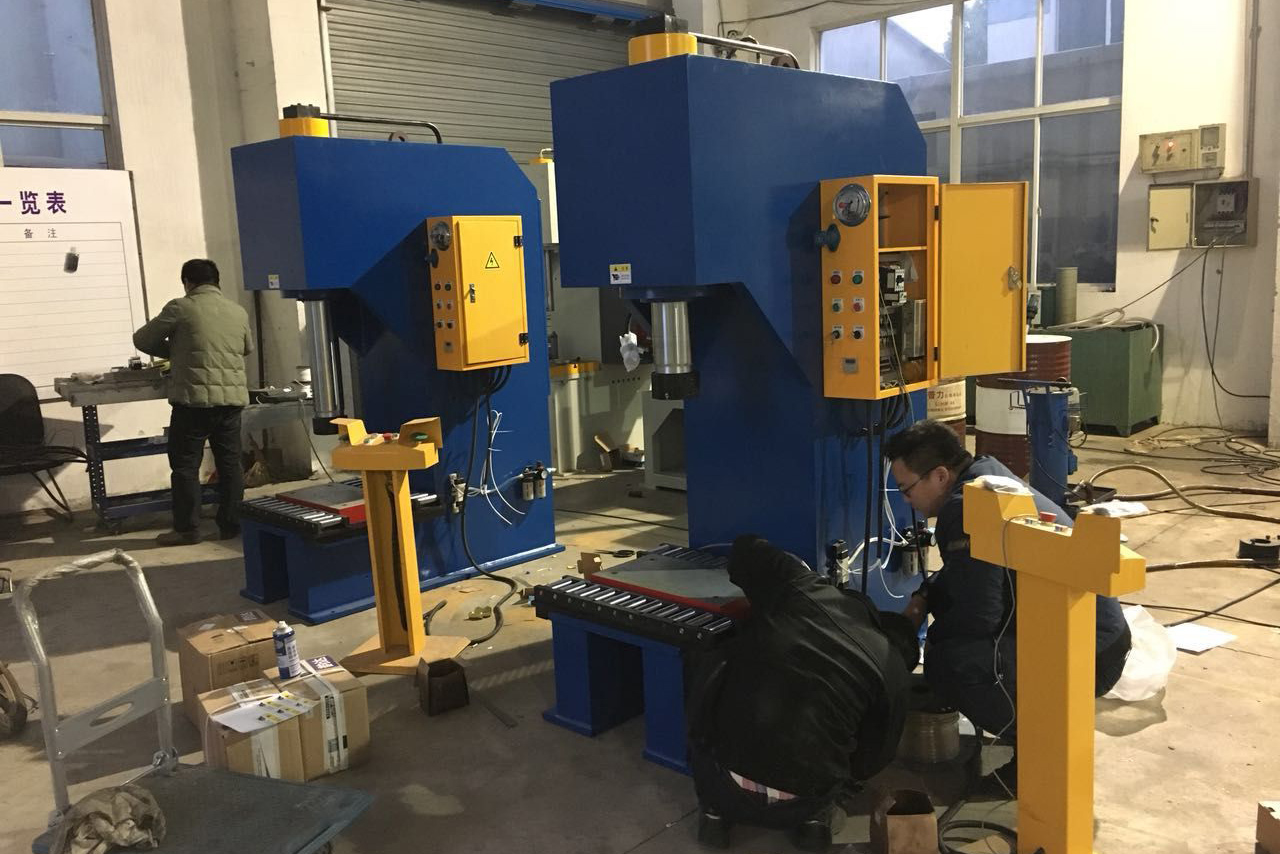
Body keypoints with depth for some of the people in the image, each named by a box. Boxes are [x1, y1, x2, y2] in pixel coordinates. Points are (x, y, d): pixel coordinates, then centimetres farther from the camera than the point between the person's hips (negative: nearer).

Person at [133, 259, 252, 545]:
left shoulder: (180, 308, -2)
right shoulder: (238, 312, 11)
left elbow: (141, 340, 7)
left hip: (194, 398, -5)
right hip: (232, 397, 5)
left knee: (185, 465, 4)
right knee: (230, 462, 11)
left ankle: (187, 529, 7)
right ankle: (231, 525, 15)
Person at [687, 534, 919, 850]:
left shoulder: (803, 589, 8)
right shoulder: (891, 670, 8)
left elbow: (746, 548, 22)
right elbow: (871, 759, 16)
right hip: (796, 806, 1)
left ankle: (715, 811, 25)